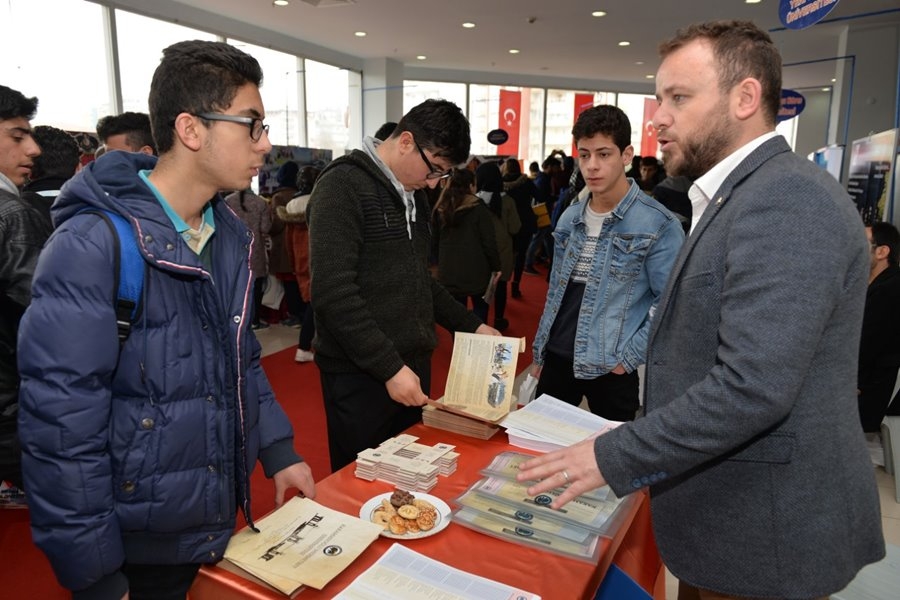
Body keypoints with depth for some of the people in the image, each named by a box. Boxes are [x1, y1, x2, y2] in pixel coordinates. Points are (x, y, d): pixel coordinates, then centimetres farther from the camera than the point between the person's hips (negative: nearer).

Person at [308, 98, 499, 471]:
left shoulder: (413, 196, 13)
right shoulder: (342, 186, -13)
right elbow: (333, 292, -21)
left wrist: (471, 325, 16)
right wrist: (389, 368, -21)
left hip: (413, 365, 8)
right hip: (360, 375, -7)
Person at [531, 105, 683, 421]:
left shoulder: (658, 225, -12)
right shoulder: (570, 217, 6)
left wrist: (629, 357, -14)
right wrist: (539, 353, 14)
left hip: (610, 368, -5)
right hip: (557, 359, 6)